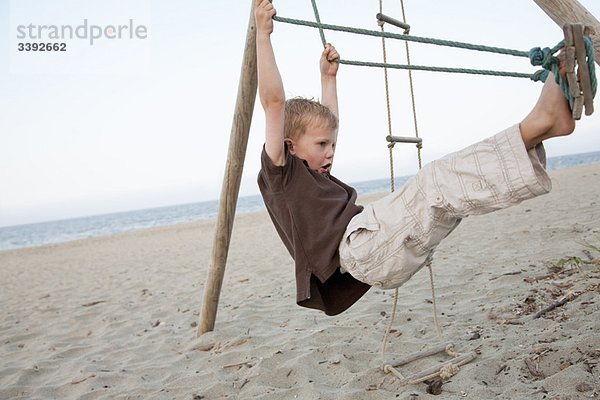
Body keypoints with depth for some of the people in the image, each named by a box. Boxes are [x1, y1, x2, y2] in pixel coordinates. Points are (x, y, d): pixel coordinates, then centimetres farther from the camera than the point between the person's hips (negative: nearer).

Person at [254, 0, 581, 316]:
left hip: (387, 257, 10)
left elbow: (325, 122, 42)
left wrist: (328, 76, 49)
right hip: (359, 245, -10)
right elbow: (273, 101, -3)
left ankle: (542, 123, -8)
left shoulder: (312, 176, 30)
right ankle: (543, 118, -24)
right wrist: (263, 35, 0)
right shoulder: (280, 173, 5)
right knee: (436, 185, -23)